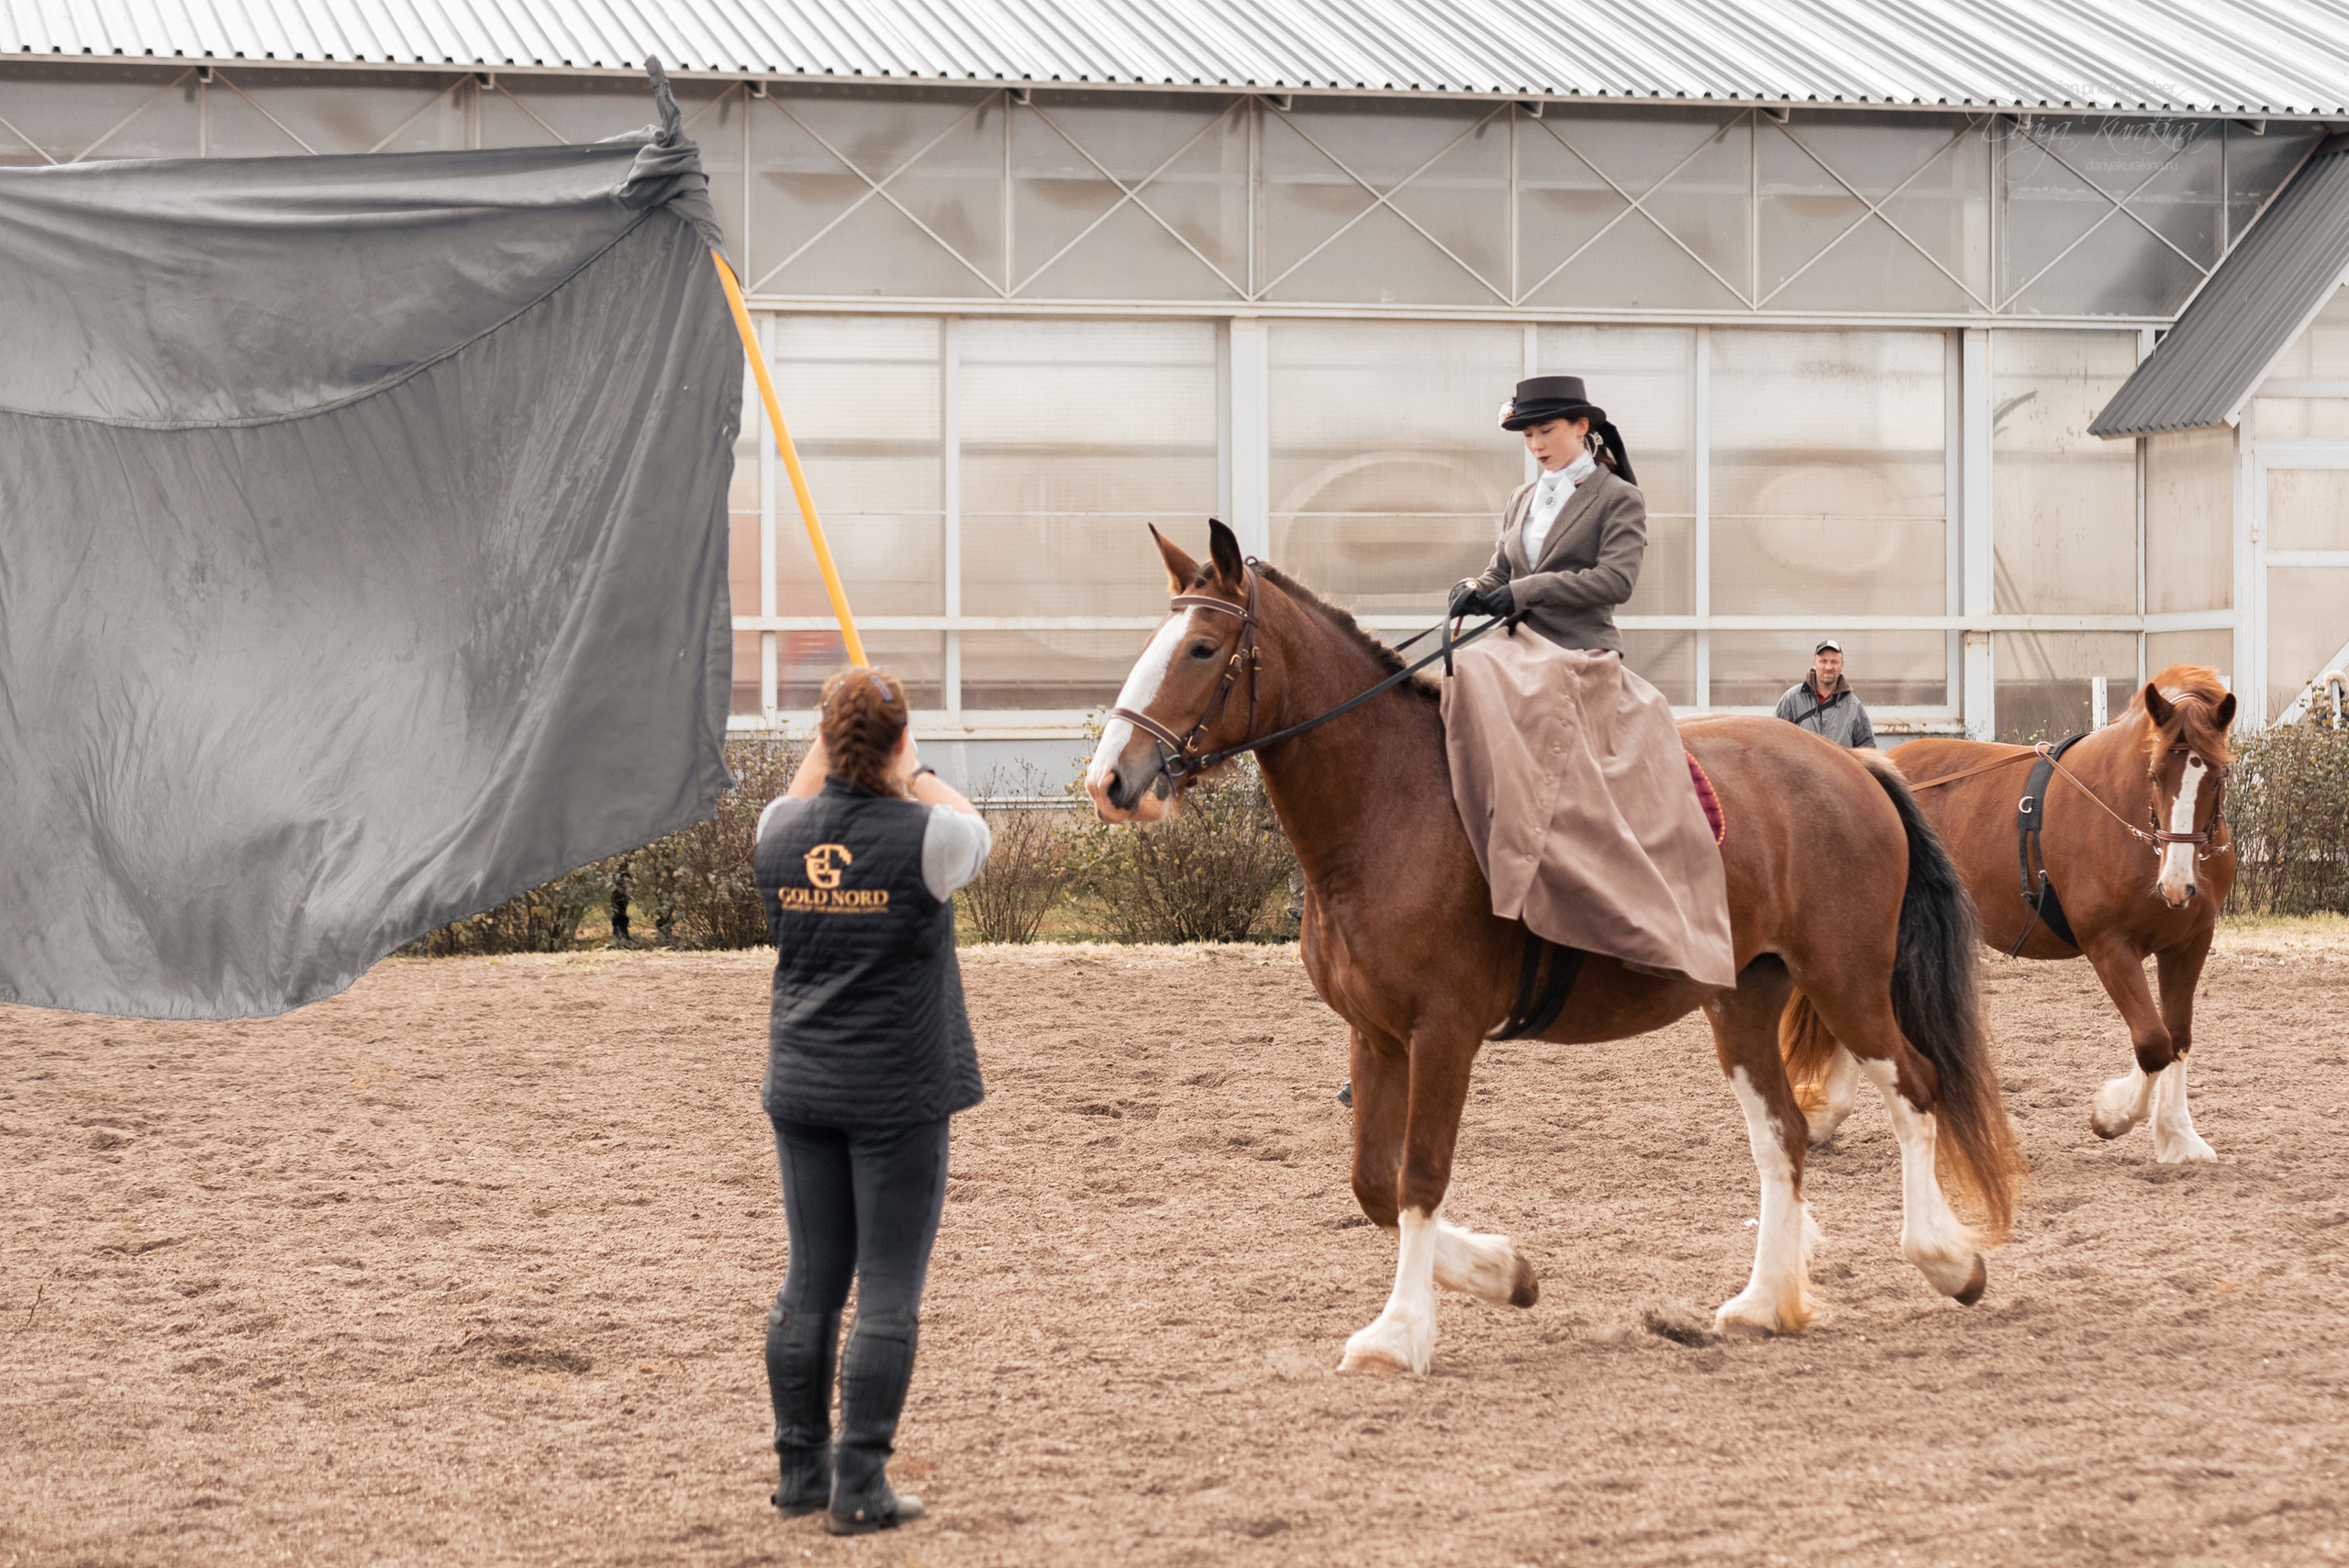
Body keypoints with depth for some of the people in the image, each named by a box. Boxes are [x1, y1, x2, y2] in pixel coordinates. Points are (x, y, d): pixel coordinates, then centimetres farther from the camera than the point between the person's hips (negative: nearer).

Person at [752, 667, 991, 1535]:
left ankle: (802, 1469, 20)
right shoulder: (926, 837, -13)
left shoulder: (778, 835, -2)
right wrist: (917, 778, 24)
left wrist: (831, 740, 30)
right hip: (899, 1095, -5)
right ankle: (858, 1488, -2)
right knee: (888, 1293, 0)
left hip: (801, 1090, 5)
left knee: (809, 1283, 12)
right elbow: (974, 828, 11)